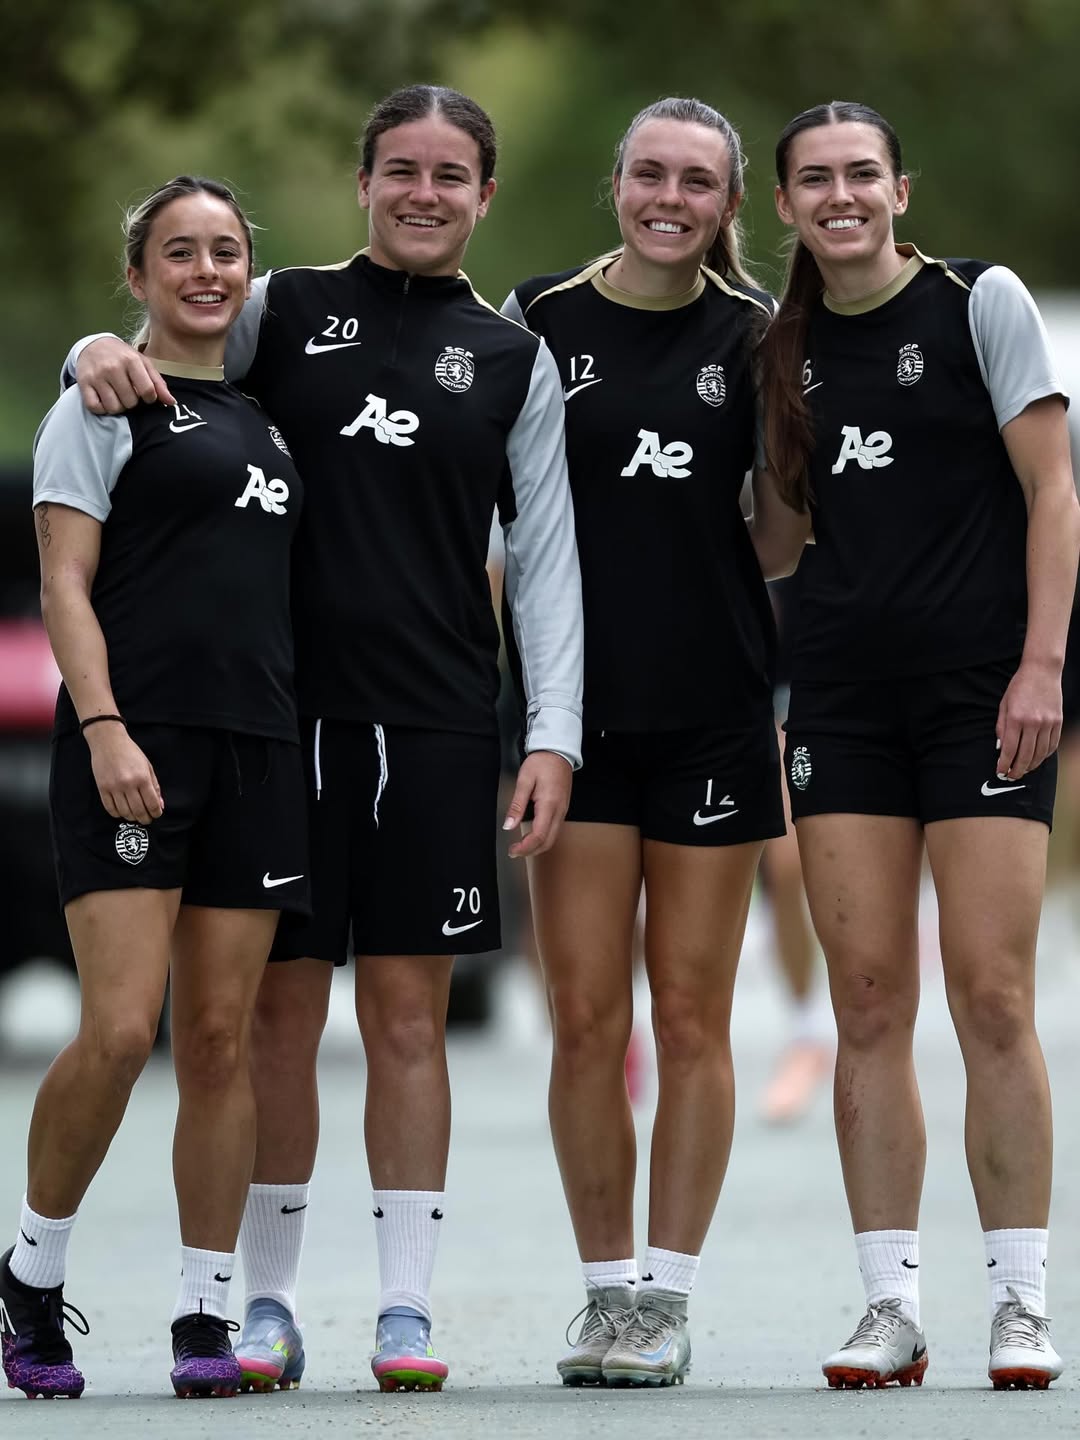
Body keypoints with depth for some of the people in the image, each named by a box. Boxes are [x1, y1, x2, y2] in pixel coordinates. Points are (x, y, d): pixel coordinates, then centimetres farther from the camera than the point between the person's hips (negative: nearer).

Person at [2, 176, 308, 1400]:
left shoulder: (262, 423, 20)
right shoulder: (105, 405, 3)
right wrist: (104, 727, -17)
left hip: (255, 748, 6)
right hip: (134, 738, -6)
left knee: (221, 1040, 3)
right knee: (118, 1027, -15)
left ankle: (206, 1318, 6)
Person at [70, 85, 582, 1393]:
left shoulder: (513, 361, 10)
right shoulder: (284, 311, 8)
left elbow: (546, 559, 9)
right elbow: (153, 363, 14)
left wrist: (553, 735, 0)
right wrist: (103, 354, -12)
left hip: (436, 723, 0)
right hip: (283, 709, 0)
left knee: (407, 1012, 0)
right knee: (279, 1004, 2)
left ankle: (406, 1305, 4)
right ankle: (268, 1303, 9)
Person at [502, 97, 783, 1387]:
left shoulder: (753, 333, 3)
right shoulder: (541, 322, 3)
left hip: (714, 707, 0)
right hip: (580, 704, 0)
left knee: (690, 1016, 2)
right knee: (585, 1017, -1)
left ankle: (665, 1299, 6)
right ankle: (606, 1291, 8)